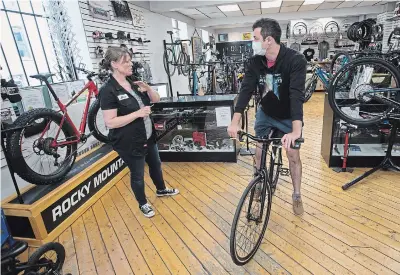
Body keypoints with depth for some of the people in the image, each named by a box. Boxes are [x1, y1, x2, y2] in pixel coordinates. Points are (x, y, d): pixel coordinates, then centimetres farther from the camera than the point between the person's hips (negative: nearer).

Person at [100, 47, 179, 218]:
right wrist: (138, 113, -27)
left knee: (155, 165, 24)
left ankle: (161, 190, 50)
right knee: (137, 175, 11)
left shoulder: (133, 82, 3)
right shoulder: (108, 90, -19)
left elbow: (156, 99, 8)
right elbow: (110, 122, -24)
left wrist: (147, 88, -12)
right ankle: (143, 204, 35)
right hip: (130, 142, -7)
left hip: (148, 137, 8)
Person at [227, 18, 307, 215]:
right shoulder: (255, 61, -15)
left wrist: (296, 130, -51)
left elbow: (297, 94, -39)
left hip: (288, 117, -3)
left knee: (293, 155, 4)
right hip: (265, 113, 4)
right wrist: (235, 121, -31)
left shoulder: (295, 60, -28)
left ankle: (297, 196, 25)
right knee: (259, 152, 7)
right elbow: (246, 89, -20)